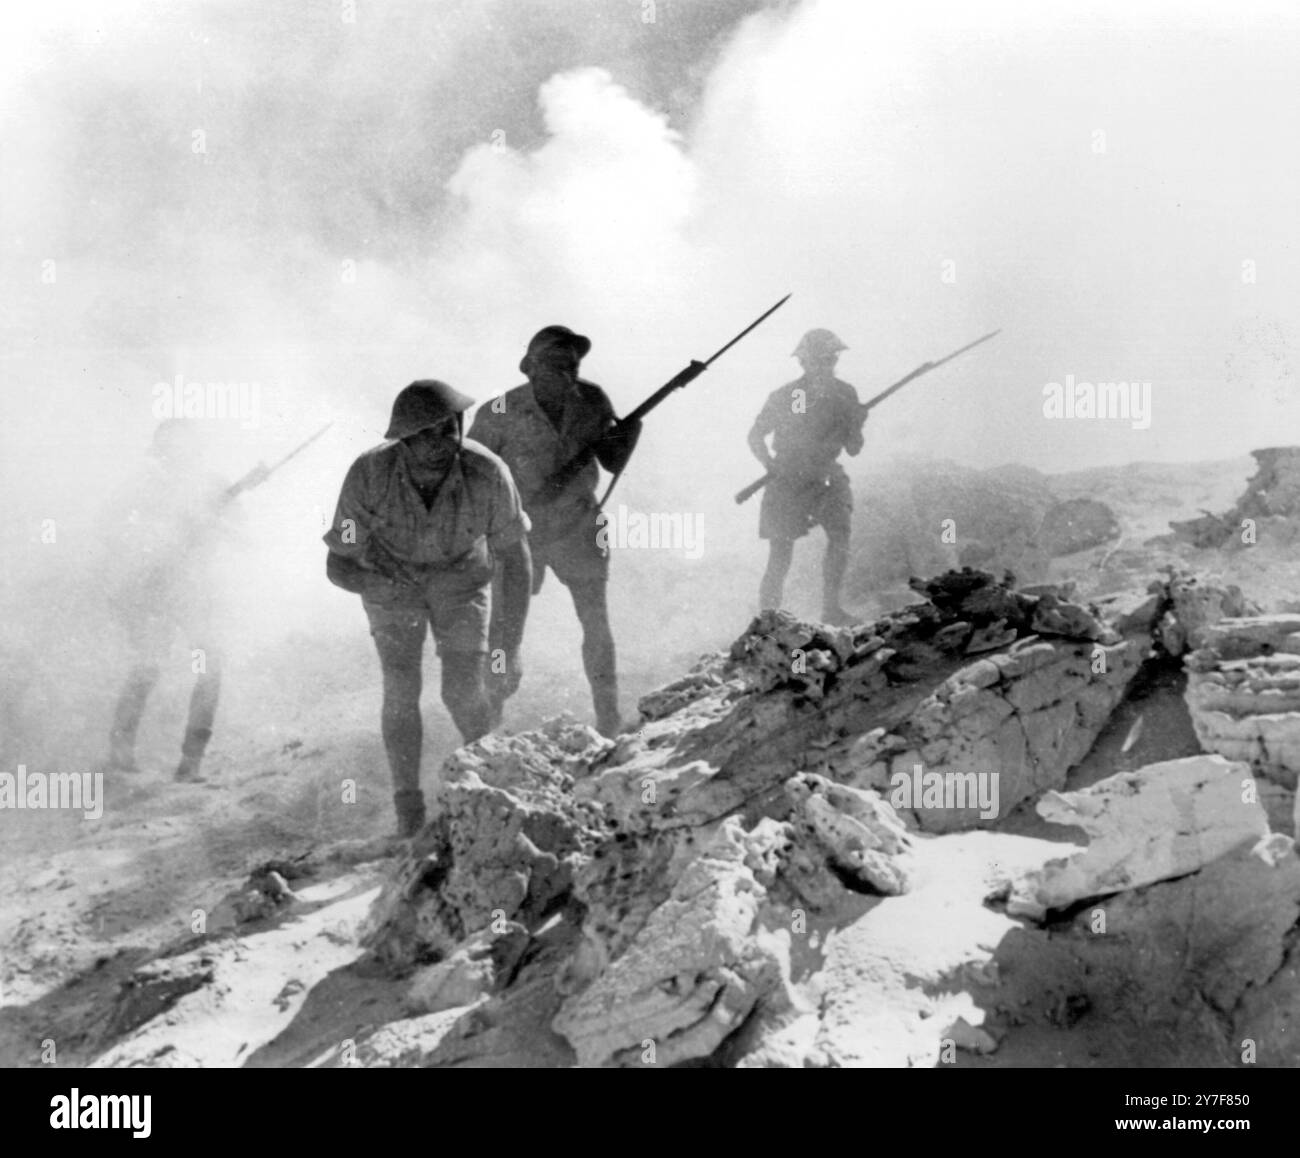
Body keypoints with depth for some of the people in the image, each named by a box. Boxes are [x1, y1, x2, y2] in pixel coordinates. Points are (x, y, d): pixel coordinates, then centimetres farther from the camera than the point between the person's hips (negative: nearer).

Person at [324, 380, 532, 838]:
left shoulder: (488, 475, -36)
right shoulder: (369, 475, -35)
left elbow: (516, 560, -22)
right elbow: (337, 565, -24)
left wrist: (512, 647, -22)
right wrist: (372, 585, -47)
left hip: (460, 573, 0)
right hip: (390, 575, 0)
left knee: (463, 692, -11)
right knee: (401, 690, -13)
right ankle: (408, 807, 1)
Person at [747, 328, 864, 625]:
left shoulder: (844, 395, -2)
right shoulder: (784, 397, -9)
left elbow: (854, 449, 1)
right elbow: (756, 436, 4)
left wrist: (856, 425, -20)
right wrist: (771, 464, -14)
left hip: (826, 478, 2)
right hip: (787, 481, -2)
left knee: (840, 533, -21)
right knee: (780, 558, -4)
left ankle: (831, 608, -15)